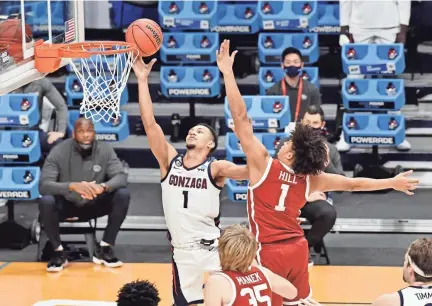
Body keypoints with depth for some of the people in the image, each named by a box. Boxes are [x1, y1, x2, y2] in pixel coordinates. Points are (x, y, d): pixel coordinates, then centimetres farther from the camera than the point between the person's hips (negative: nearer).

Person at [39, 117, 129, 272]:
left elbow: (121, 176, -19)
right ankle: (58, 251, -12)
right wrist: (73, 185, -44)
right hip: (66, 205, -2)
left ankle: (104, 249, -10)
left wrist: (103, 187, -42)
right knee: (46, 201, -33)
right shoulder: (59, 152, -17)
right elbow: (43, 185, -26)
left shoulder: (105, 149, -10)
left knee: (123, 194, -23)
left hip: (94, 205, 2)